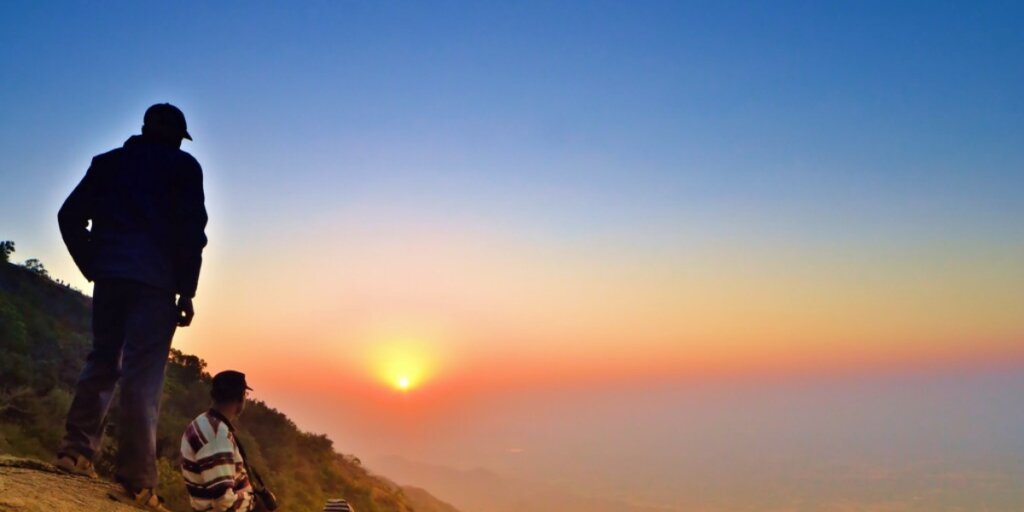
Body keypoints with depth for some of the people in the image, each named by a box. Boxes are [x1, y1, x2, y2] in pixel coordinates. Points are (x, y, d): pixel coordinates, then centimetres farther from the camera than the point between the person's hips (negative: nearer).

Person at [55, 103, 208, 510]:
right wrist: (187, 290, -4)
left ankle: (77, 450, 7)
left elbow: (70, 216, 12)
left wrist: (92, 267, 15)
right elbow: (192, 228, -5)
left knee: (101, 361, 16)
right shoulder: (182, 166, 5)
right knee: (143, 376, -7)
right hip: (155, 279, -4)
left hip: (108, 275, 5)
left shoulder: (107, 162, 19)